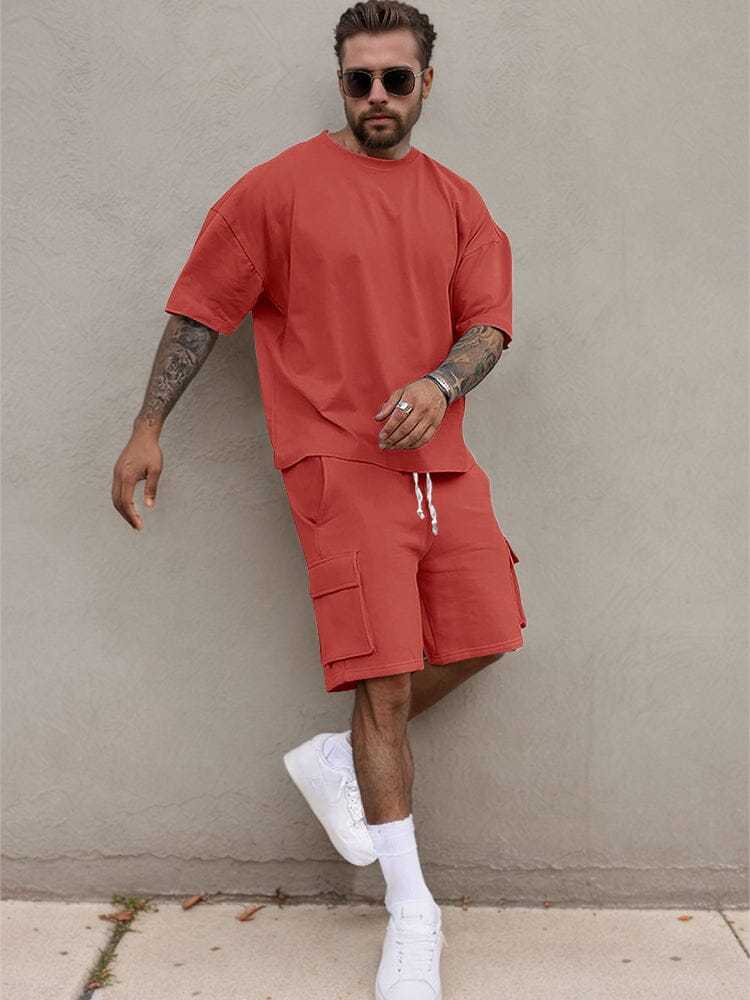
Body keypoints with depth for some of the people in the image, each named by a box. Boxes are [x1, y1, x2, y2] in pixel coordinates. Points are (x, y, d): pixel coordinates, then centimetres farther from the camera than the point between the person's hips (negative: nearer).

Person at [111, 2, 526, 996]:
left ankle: (337, 760, 27)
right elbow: (199, 310, 2)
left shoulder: (457, 201, 13)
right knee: (387, 680, -6)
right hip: (340, 463, -5)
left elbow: (488, 324, 7)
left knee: (481, 639, 4)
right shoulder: (279, 187, 0)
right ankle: (412, 910, 10)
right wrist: (147, 430, -1)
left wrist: (439, 383, -14)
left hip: (440, 458, 6)